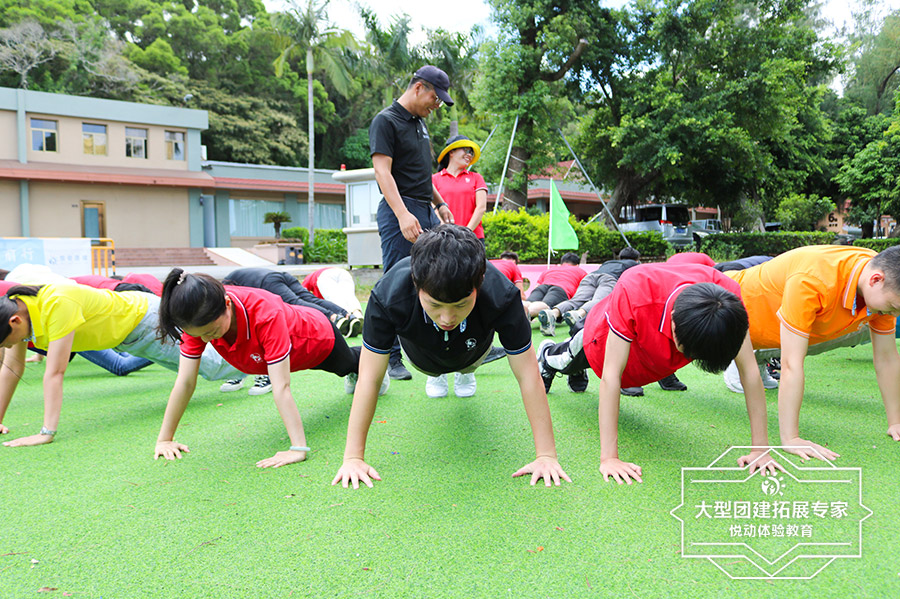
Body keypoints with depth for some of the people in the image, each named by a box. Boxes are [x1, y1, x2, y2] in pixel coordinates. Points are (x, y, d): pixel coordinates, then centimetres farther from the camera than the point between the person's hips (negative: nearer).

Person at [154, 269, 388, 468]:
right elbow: (185, 382, -30)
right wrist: (164, 439, -30)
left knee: (348, 364, 31)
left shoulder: (266, 314, -51)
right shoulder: (199, 320, -35)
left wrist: (298, 449, -55)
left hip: (319, 337, -5)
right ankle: (356, 376, 73)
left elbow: (281, 387, -52)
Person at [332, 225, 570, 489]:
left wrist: (546, 455, -36)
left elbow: (528, 377, -37)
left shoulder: (501, 296, -46)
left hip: (471, 352, 0)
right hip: (422, 354, 0)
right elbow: (369, 378, -36)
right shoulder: (388, 296, -46)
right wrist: (353, 457, -36)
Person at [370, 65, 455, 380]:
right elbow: (383, 171, -18)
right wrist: (403, 214, -28)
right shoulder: (386, 121, -8)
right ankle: (391, 360, 6)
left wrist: (439, 203, 23)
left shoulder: (419, 122, 19)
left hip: (426, 213, 9)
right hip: (400, 214, -8)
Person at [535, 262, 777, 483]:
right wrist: (609, 457, -46)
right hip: (607, 337, -3)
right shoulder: (633, 293, -49)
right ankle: (548, 355, 64)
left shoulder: (727, 297, -40)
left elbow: (750, 372, -33)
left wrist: (760, 449, -33)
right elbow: (610, 376, -45)